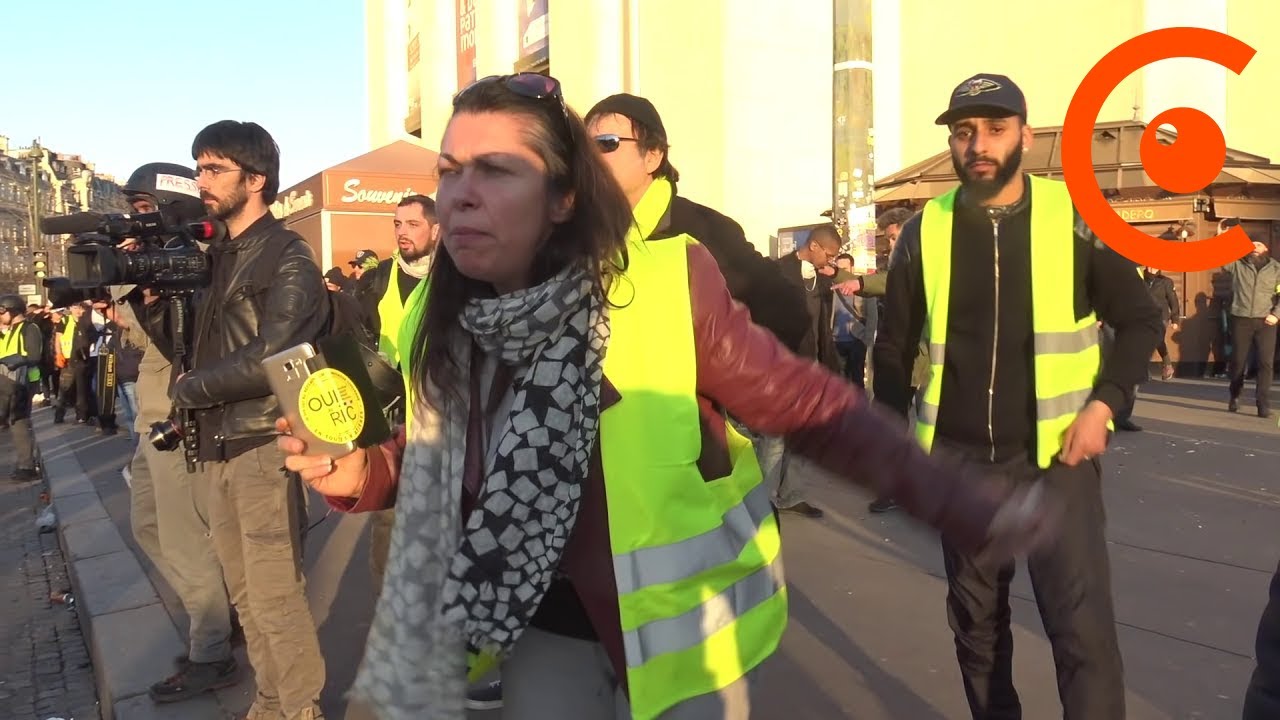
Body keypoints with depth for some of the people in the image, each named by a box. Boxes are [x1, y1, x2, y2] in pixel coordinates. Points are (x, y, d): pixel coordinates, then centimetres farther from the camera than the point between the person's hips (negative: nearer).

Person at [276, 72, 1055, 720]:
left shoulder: (668, 286, -24)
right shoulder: (439, 320, -8)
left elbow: (812, 406, -18)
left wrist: (961, 504, -23)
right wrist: (360, 472, -9)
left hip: (679, 621, -3)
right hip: (547, 623, 4)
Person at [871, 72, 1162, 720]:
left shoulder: (1075, 218, -5)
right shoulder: (924, 232, -1)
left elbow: (1140, 321, 4)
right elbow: (894, 347, 7)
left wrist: (1104, 403, -10)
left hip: (1056, 454, -2)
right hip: (959, 460, 2)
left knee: (1082, 625, -5)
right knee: (976, 620, 15)